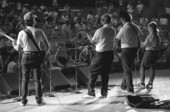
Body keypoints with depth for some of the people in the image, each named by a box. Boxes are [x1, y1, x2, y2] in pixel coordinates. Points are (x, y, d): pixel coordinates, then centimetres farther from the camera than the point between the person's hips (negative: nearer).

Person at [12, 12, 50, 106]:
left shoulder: (21, 33, -4)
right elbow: (47, 46, -5)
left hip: (26, 56, 1)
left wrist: (14, 44, 27)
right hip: (37, 56, -1)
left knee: (25, 79, 9)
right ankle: (39, 100, 6)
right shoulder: (39, 32, -6)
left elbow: (18, 48, 4)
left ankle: (23, 100, 11)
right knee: (37, 79, 6)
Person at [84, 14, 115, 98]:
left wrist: (88, 36, 17)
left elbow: (93, 41, -3)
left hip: (100, 53, -5)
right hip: (110, 53, 5)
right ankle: (104, 93, 12)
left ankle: (91, 92, 4)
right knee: (105, 74, 11)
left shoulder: (100, 30, -12)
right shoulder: (113, 31, 2)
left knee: (94, 72, 5)